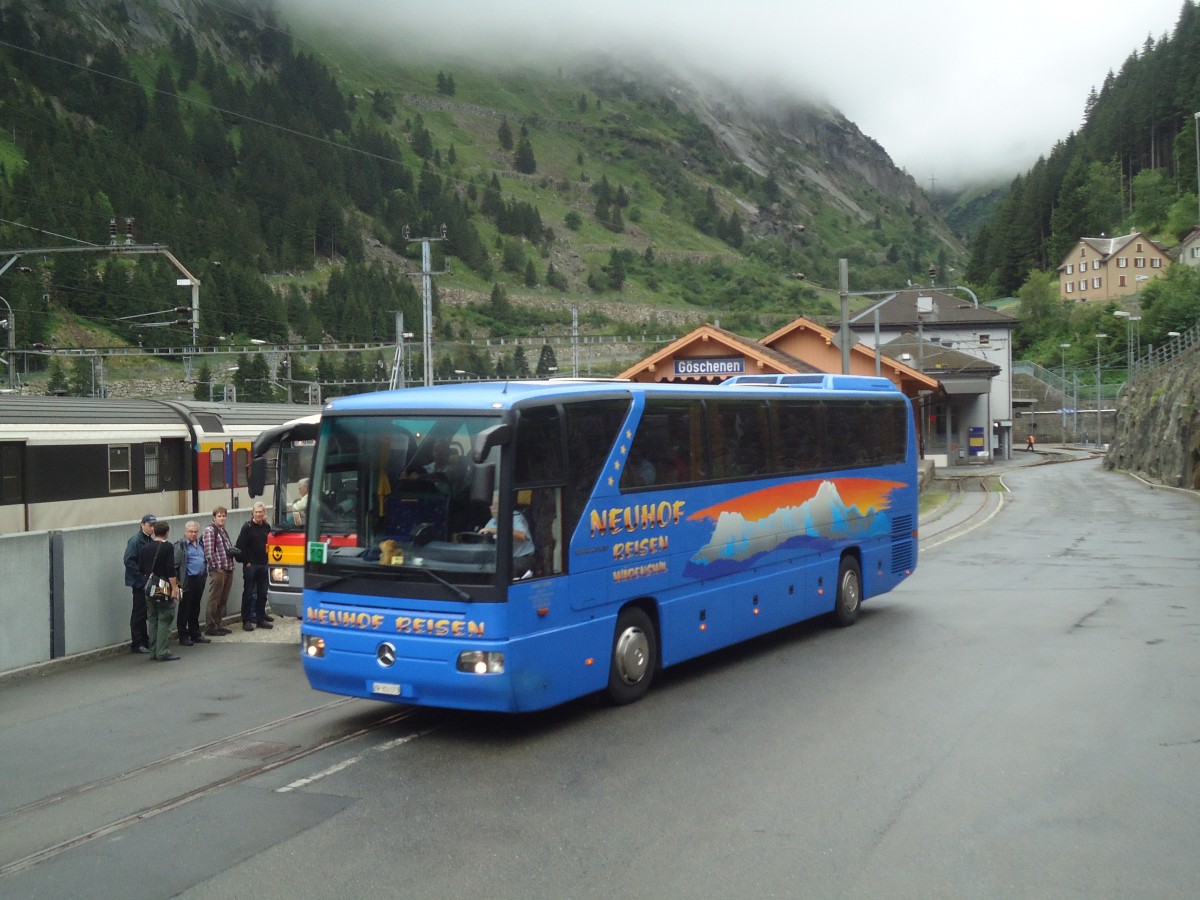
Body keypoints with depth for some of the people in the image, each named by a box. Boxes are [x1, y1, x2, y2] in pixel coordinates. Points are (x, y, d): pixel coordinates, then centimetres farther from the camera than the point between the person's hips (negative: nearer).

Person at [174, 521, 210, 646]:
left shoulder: (200, 543, 15)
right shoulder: (180, 545, -9)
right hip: (188, 581, -7)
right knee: (185, 609, 0)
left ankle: (195, 634, 23)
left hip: (199, 580, 7)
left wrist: (205, 574, 16)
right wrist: (178, 581, -16)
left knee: (195, 609, 15)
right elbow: (176, 564, -12)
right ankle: (183, 637, 5)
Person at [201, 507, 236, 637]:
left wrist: (232, 551, 10)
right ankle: (210, 627, 1)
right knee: (214, 600, -4)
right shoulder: (210, 531, -8)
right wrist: (217, 566, -16)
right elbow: (209, 552, -16)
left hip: (228, 570, 8)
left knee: (223, 600, 12)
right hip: (217, 571, -8)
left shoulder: (224, 531, 18)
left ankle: (219, 625, 20)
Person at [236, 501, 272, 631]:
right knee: (248, 593, -1)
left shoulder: (267, 527, 8)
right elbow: (239, 546, -9)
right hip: (250, 565, -5)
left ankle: (260, 618, 17)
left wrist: (267, 559, 8)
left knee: (262, 593, 9)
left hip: (263, 565, 5)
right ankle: (246, 620, 2)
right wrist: (246, 562, -11)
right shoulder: (247, 527, -7)